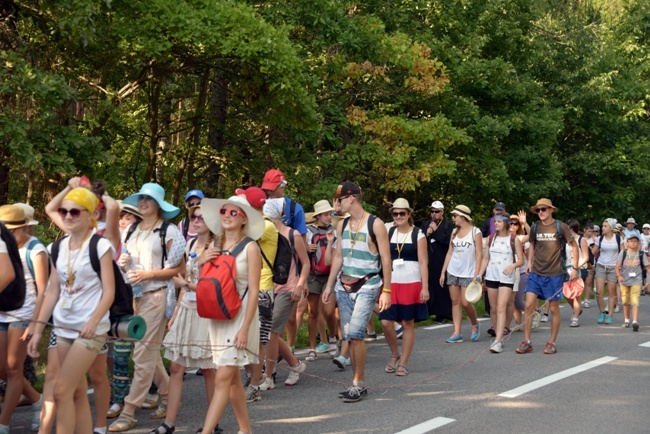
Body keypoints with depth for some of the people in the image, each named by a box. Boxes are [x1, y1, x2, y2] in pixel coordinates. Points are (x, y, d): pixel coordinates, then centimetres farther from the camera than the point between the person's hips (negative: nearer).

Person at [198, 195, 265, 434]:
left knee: (223, 379, -10)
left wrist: (245, 328, -17)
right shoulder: (215, 248, 9)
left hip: (239, 318, -6)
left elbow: (253, 291, -11)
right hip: (218, 318, 6)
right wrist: (204, 263, -5)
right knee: (233, 379, 12)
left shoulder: (250, 248, -7)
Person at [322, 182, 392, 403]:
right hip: (344, 286, 6)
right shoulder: (342, 225, 11)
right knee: (349, 336, 5)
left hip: (367, 287, -6)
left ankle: (359, 384, -7)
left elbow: (385, 259, -7)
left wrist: (386, 290, -10)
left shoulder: (375, 224, -7)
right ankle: (358, 383, 14)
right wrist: (329, 286, 14)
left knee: (355, 333, -17)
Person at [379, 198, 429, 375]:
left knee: (408, 323, 2)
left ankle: (404, 363, 12)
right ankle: (394, 354, 20)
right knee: (386, 322, -5)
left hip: (411, 284, -3)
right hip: (392, 283, 3)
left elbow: (423, 262, -5)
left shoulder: (418, 235, -1)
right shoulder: (389, 233, 9)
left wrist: (425, 287, -11)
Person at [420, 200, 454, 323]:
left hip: (442, 261, -3)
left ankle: (441, 313, 3)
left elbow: (448, 240, -13)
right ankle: (428, 310, 7)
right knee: (428, 285, 1)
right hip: (428, 261, 3)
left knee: (441, 286, -2)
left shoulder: (448, 225, 1)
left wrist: (435, 230, -13)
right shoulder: (425, 224, 14)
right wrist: (426, 233, -10)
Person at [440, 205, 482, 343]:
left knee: (465, 303, -9)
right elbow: (449, 253, 13)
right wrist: (443, 272, 7)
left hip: (468, 273, -5)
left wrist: (476, 275, -14)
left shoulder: (475, 232, -3)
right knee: (455, 302, 2)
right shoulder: (454, 232, 11)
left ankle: (475, 324, 18)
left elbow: (479, 254, -6)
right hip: (453, 272, 5)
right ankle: (457, 333, 4)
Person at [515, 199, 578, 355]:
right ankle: (526, 342, 2)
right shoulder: (535, 228, 5)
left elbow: (574, 246, 0)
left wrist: (575, 267, -5)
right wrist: (529, 262, 8)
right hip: (536, 273, 3)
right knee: (529, 305, -5)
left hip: (555, 274, -3)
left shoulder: (561, 227, -6)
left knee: (554, 308, 4)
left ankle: (552, 343, 15)